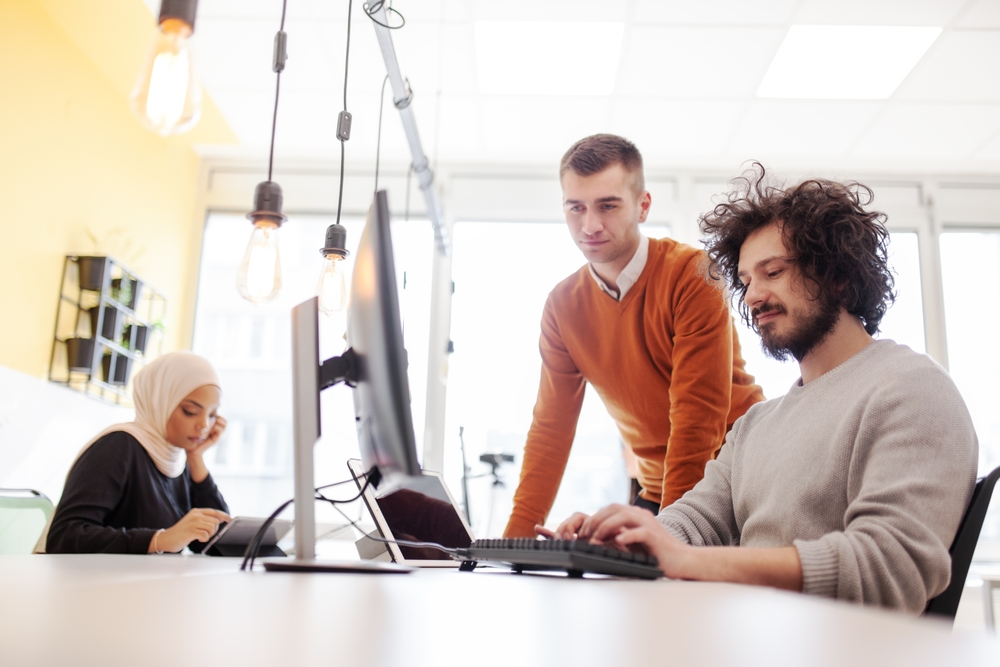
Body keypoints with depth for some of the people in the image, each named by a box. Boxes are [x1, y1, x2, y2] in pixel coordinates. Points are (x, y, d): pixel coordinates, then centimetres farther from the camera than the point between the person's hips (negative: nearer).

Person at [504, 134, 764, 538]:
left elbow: (698, 415, -19)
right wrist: (516, 537, -5)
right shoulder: (563, 305, 0)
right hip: (658, 486, 5)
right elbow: (550, 428, 1)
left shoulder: (693, 275, -16)